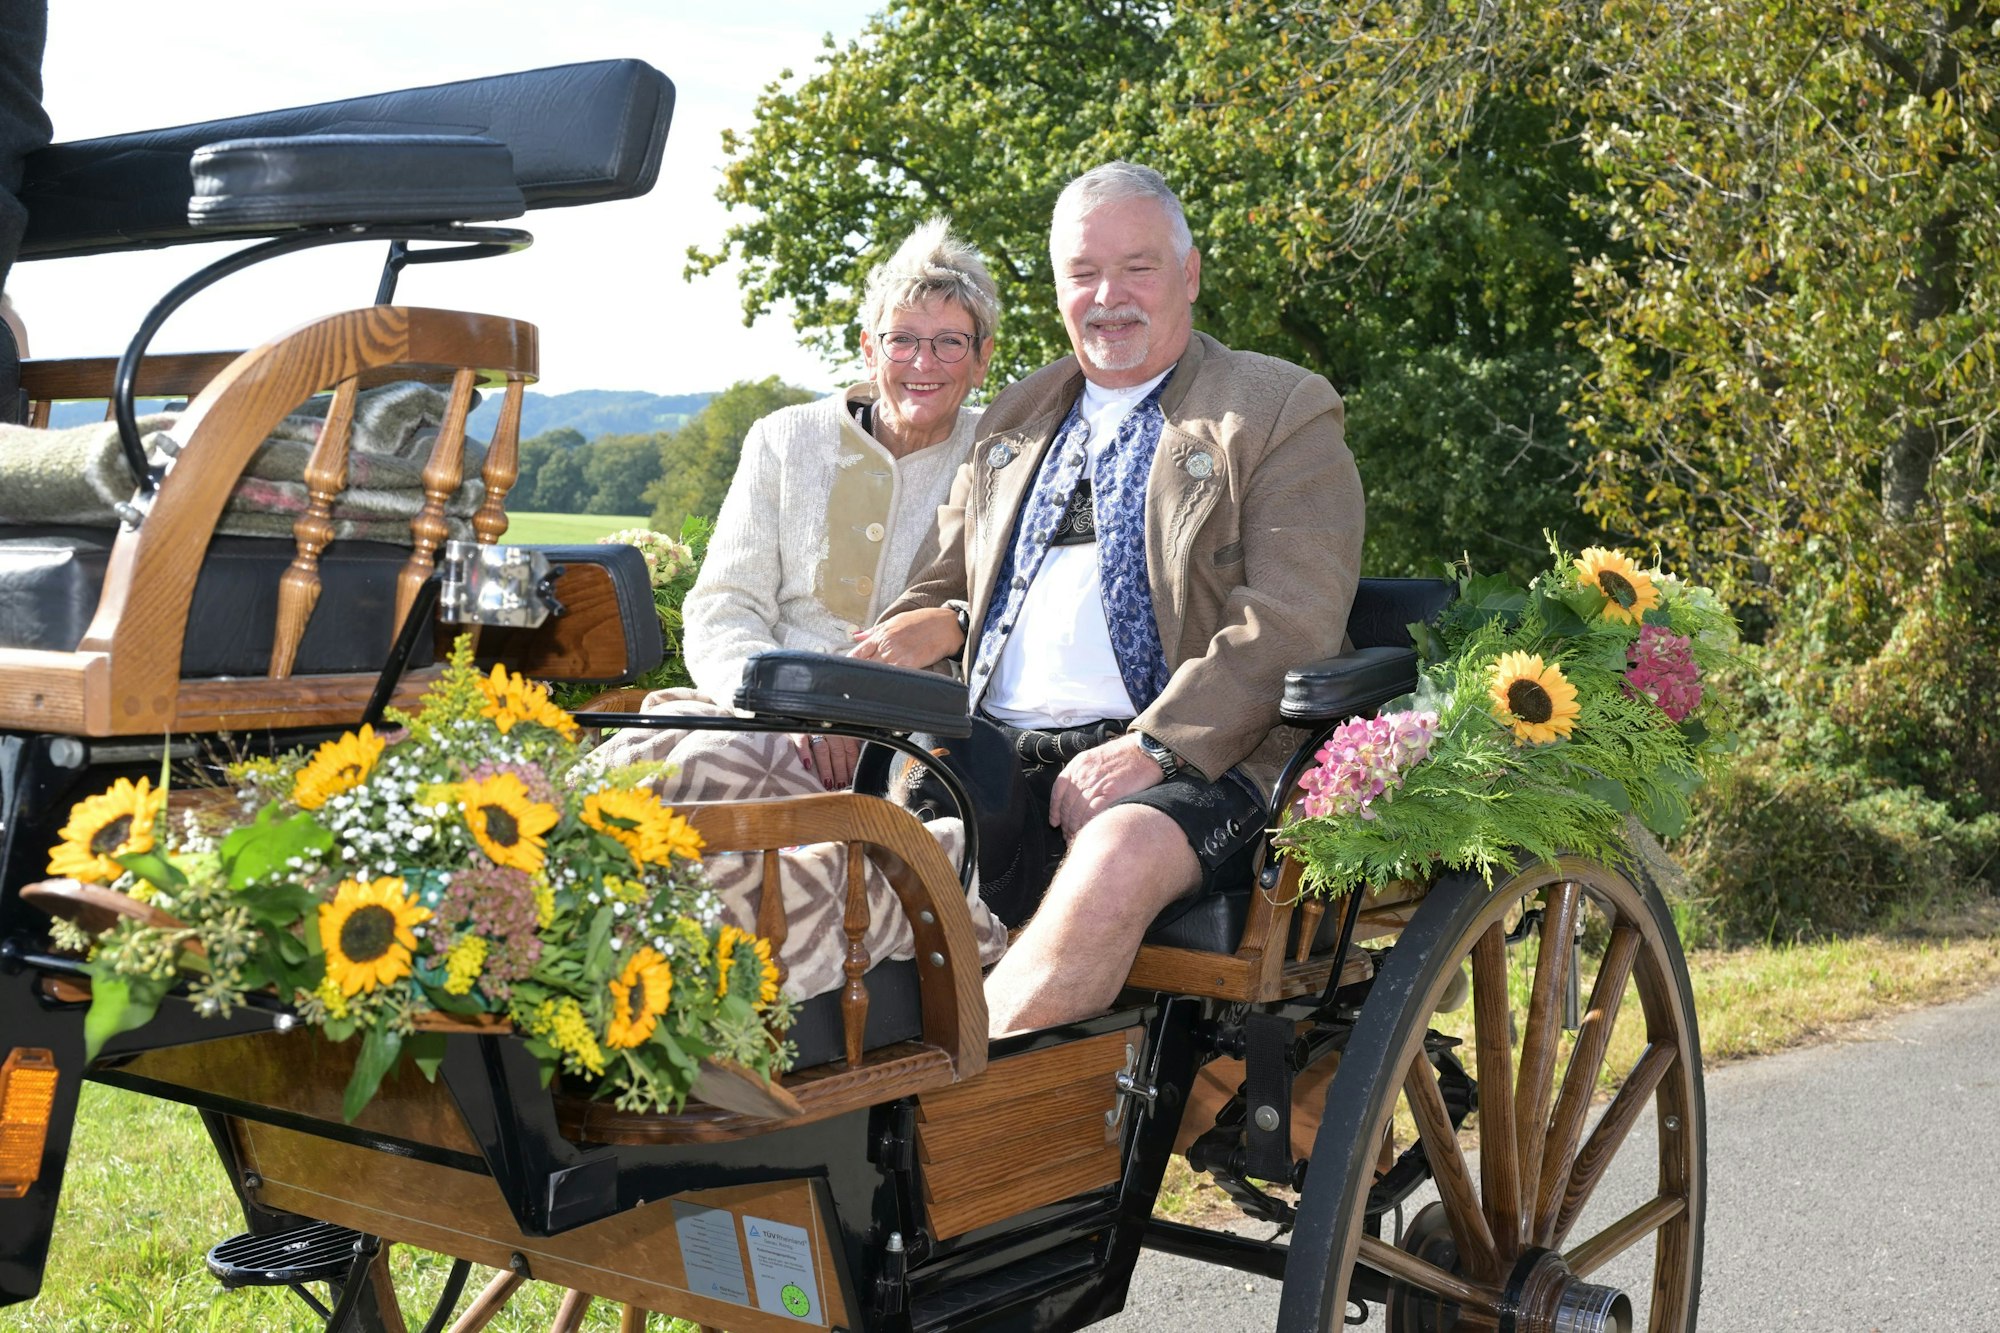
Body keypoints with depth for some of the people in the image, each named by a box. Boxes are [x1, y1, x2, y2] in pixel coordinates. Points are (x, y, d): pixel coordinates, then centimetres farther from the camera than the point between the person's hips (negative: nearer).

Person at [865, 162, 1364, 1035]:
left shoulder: (1282, 413, 6)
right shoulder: (1015, 416, 26)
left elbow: (1290, 626, -6)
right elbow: (949, 578, 30)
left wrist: (1152, 746, -19)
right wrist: (920, 627, 3)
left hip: (1190, 762, -5)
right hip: (994, 755, 5)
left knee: (1121, 854, -36)